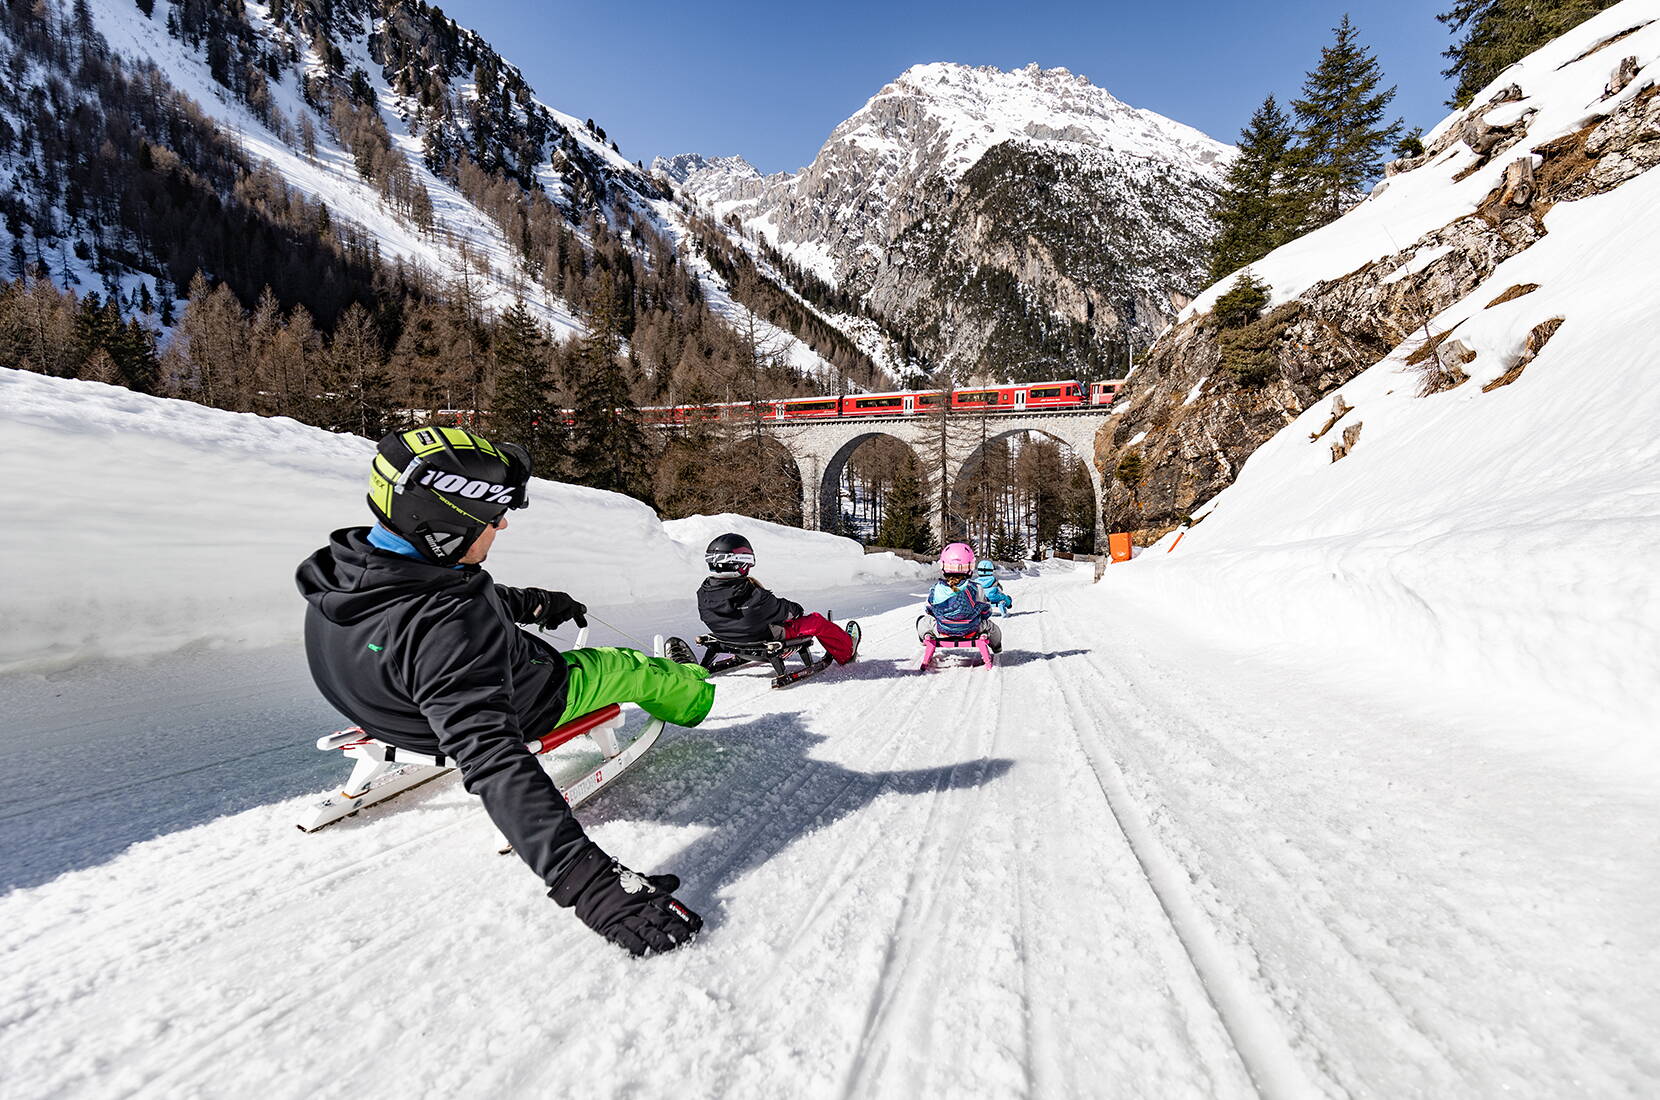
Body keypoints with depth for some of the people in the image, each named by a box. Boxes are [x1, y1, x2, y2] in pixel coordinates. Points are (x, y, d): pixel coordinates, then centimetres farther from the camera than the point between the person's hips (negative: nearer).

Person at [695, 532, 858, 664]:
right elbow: (780, 609, -20)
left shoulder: (704, 593, -19)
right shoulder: (754, 596, -39)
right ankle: (847, 652, 31)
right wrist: (798, 609, 5)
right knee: (816, 621, 8)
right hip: (769, 638, -7)